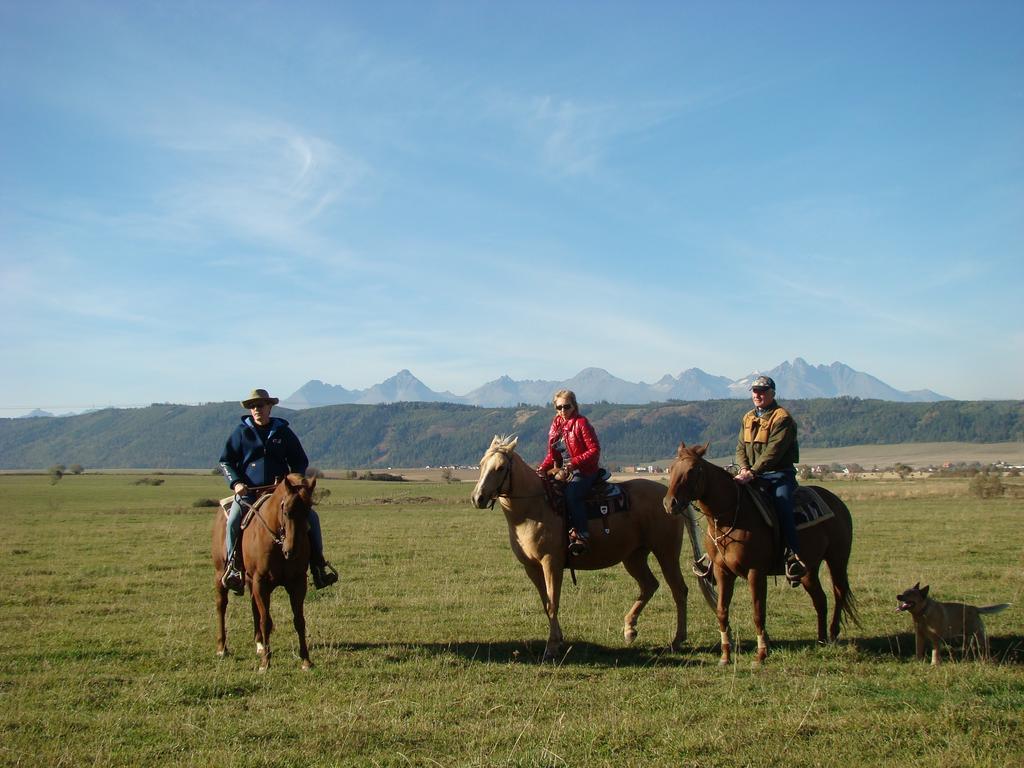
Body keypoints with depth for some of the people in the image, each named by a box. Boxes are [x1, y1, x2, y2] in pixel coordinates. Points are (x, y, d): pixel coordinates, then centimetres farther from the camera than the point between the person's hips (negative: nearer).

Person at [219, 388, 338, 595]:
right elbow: (225, 461, 9)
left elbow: (301, 462, 14)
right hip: (248, 491, -1)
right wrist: (236, 483, -7)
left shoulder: (283, 432, 9)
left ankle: (318, 562, -5)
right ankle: (233, 566, -11)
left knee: (311, 516, -15)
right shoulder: (242, 432, 6)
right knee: (233, 521, -28)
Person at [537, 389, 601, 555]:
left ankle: (582, 535, -32)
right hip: (563, 471, 8)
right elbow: (552, 454, 17)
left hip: (584, 471, -8)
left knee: (571, 494, -32)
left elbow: (594, 449, -13)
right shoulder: (556, 425, 13)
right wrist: (543, 467, -2)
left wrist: (575, 462, -23)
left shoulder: (581, 423, -7)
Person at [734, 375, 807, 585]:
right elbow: (741, 447, 12)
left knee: (782, 502, -31)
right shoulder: (748, 418, 16)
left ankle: (794, 556, -33)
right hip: (751, 475, 7)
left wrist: (752, 473, -26)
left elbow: (773, 452, -18)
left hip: (779, 474, -6)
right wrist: (744, 468, -9)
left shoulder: (782, 418, -8)